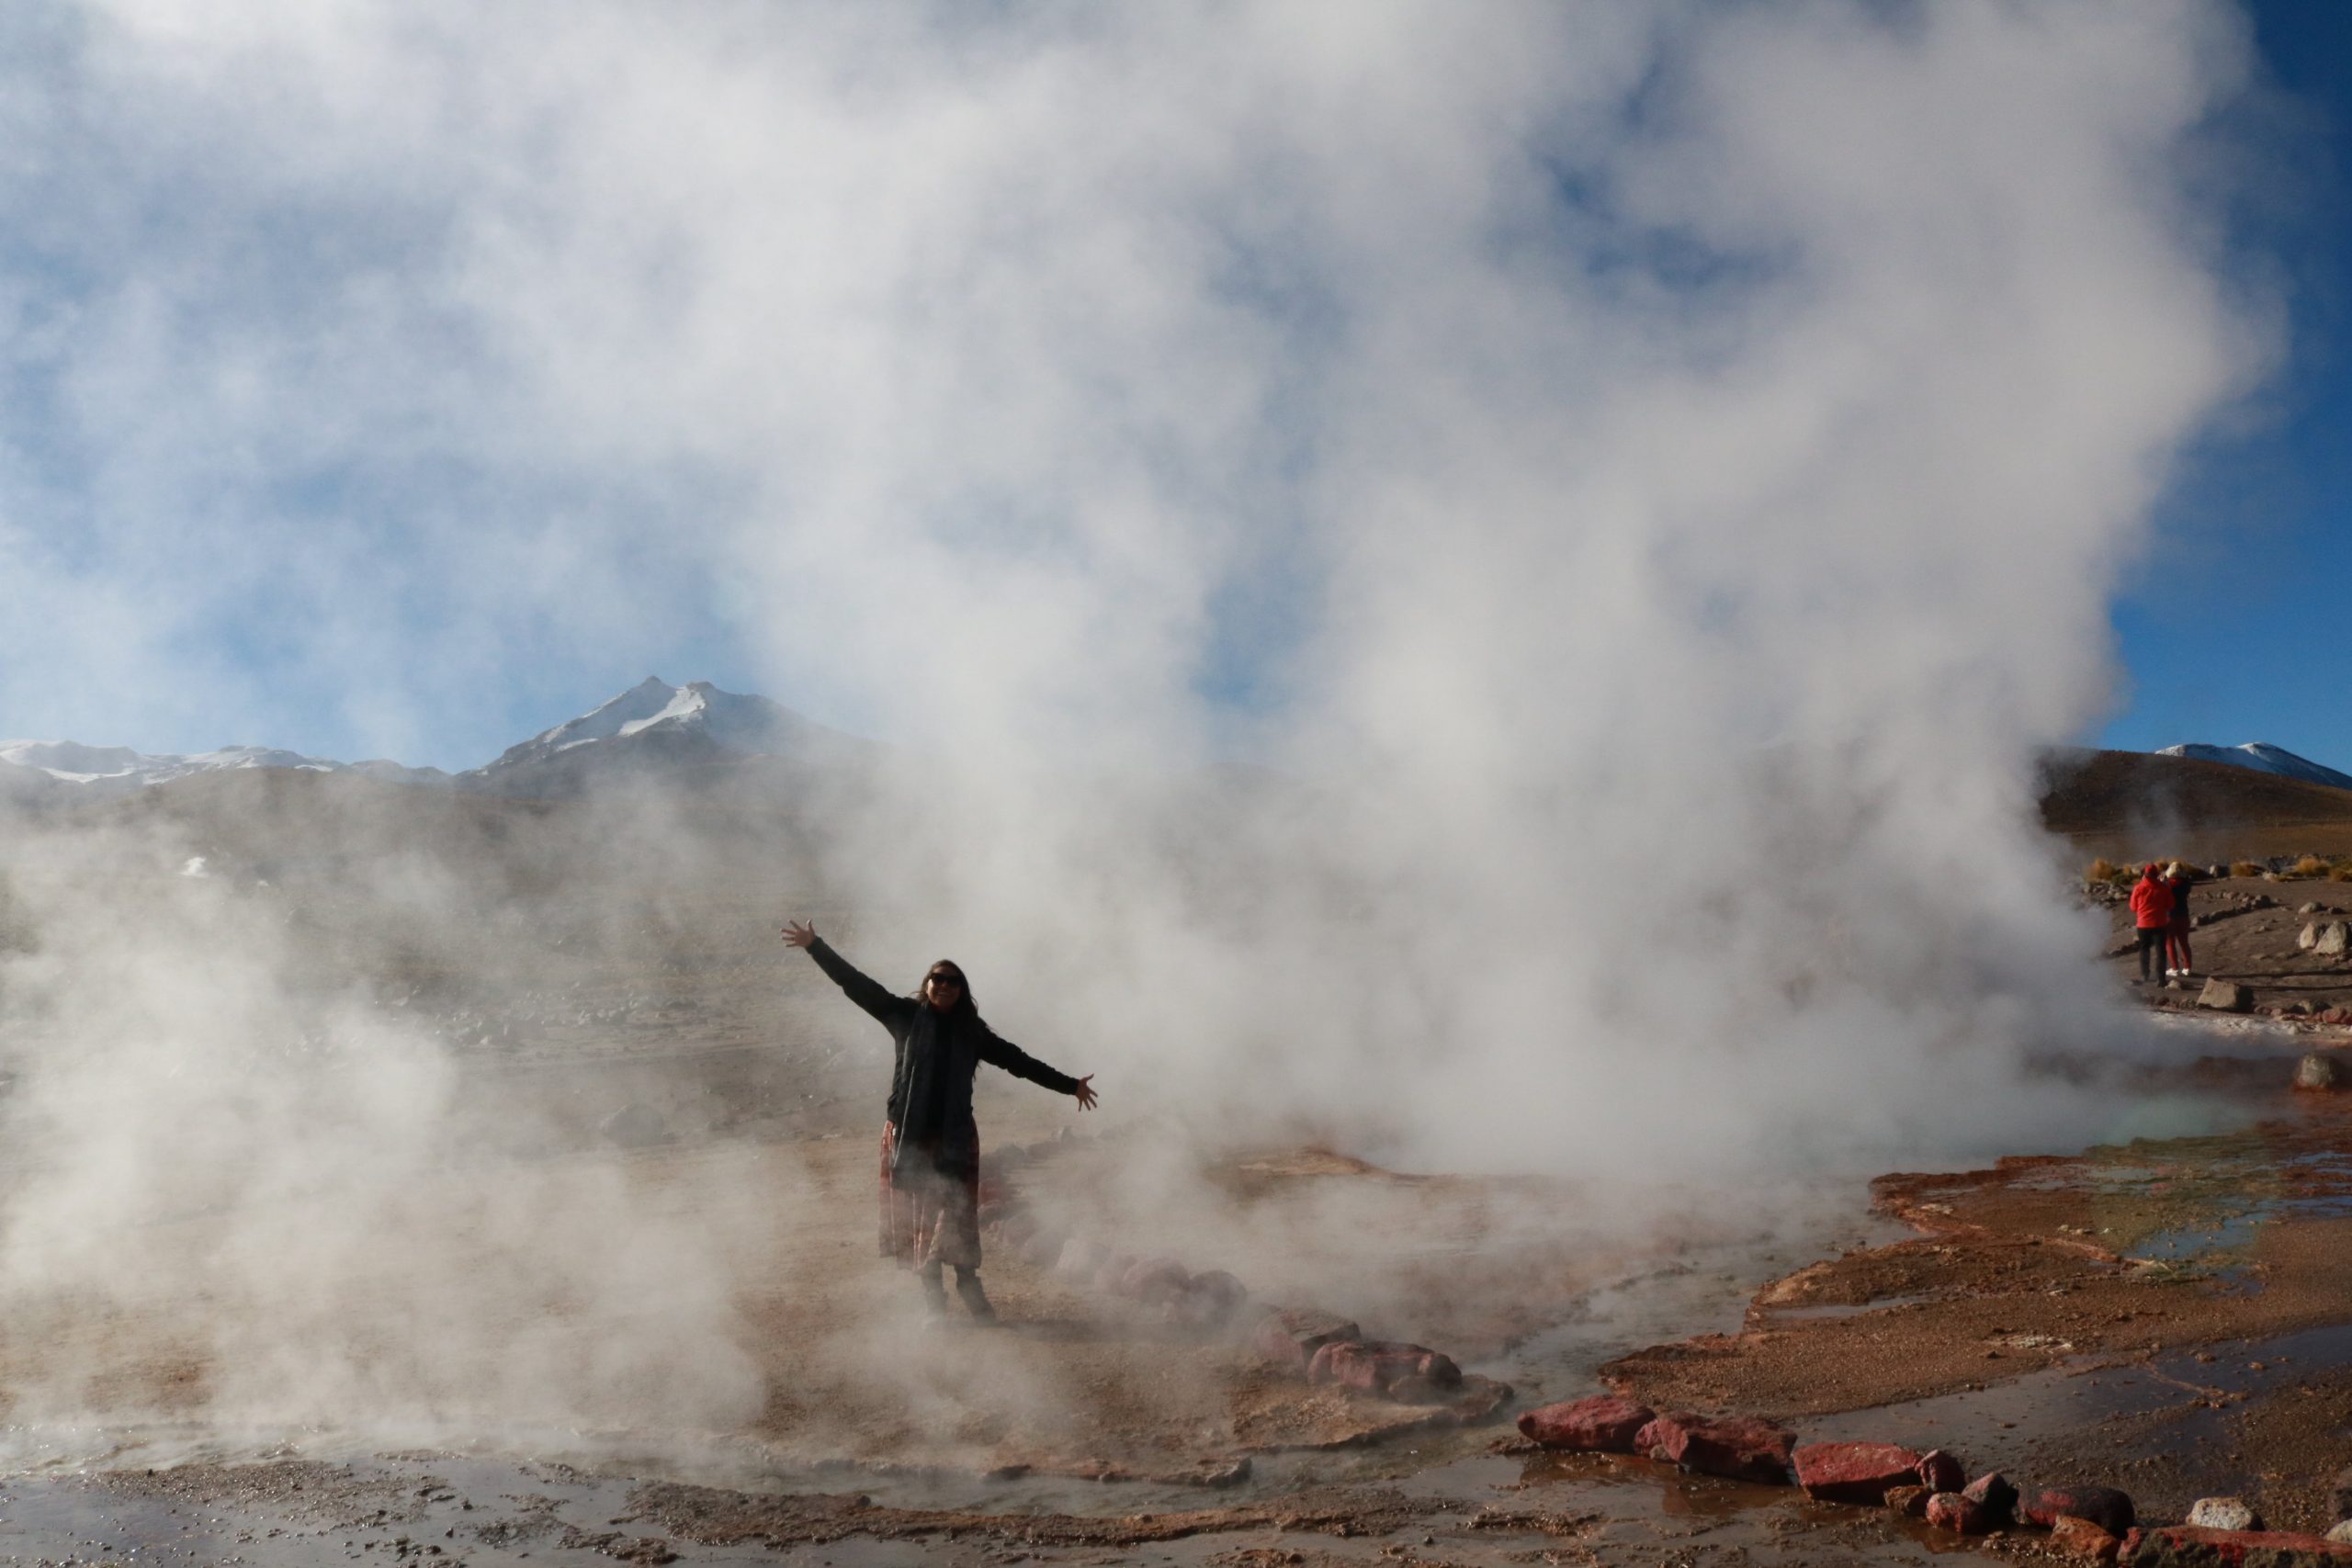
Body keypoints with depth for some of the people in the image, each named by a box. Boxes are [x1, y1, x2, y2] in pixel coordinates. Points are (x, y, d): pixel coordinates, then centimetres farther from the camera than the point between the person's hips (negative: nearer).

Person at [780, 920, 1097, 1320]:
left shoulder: (972, 1031, 7)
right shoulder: (906, 1016, 2)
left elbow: (1019, 1061, 11)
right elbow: (856, 985, -1)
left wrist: (1070, 1085, 10)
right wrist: (815, 946, -6)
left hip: (955, 1138, 1)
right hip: (908, 1136, -1)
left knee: (957, 1215, -2)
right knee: (916, 1217, 5)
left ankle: (968, 1283, 12)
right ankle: (932, 1296, 16)